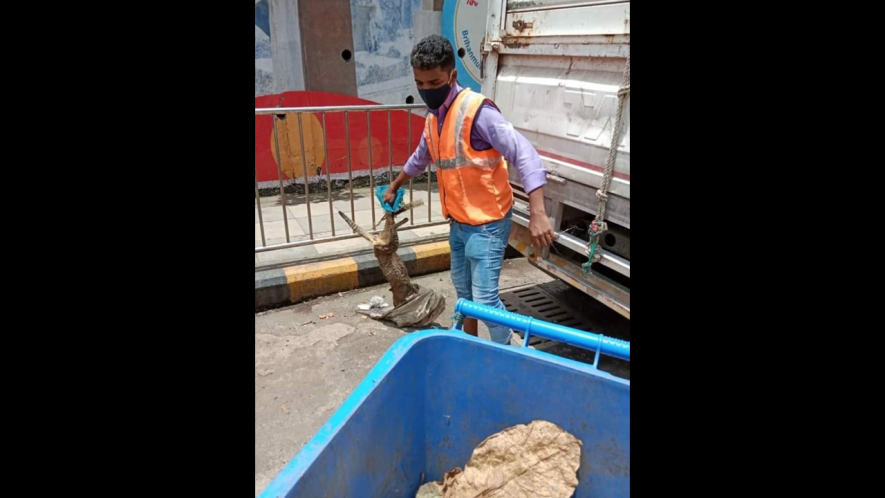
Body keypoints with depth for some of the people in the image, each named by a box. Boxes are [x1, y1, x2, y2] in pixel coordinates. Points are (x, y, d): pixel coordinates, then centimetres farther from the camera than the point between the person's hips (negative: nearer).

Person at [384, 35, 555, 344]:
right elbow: (420, 158, 26)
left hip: (486, 223, -8)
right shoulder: (434, 116, 6)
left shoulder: (477, 111, -21)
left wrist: (537, 213, -39)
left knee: (485, 298, -6)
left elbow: (524, 155, -28)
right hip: (458, 221, 9)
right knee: (462, 286, 21)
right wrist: (394, 187, 37)